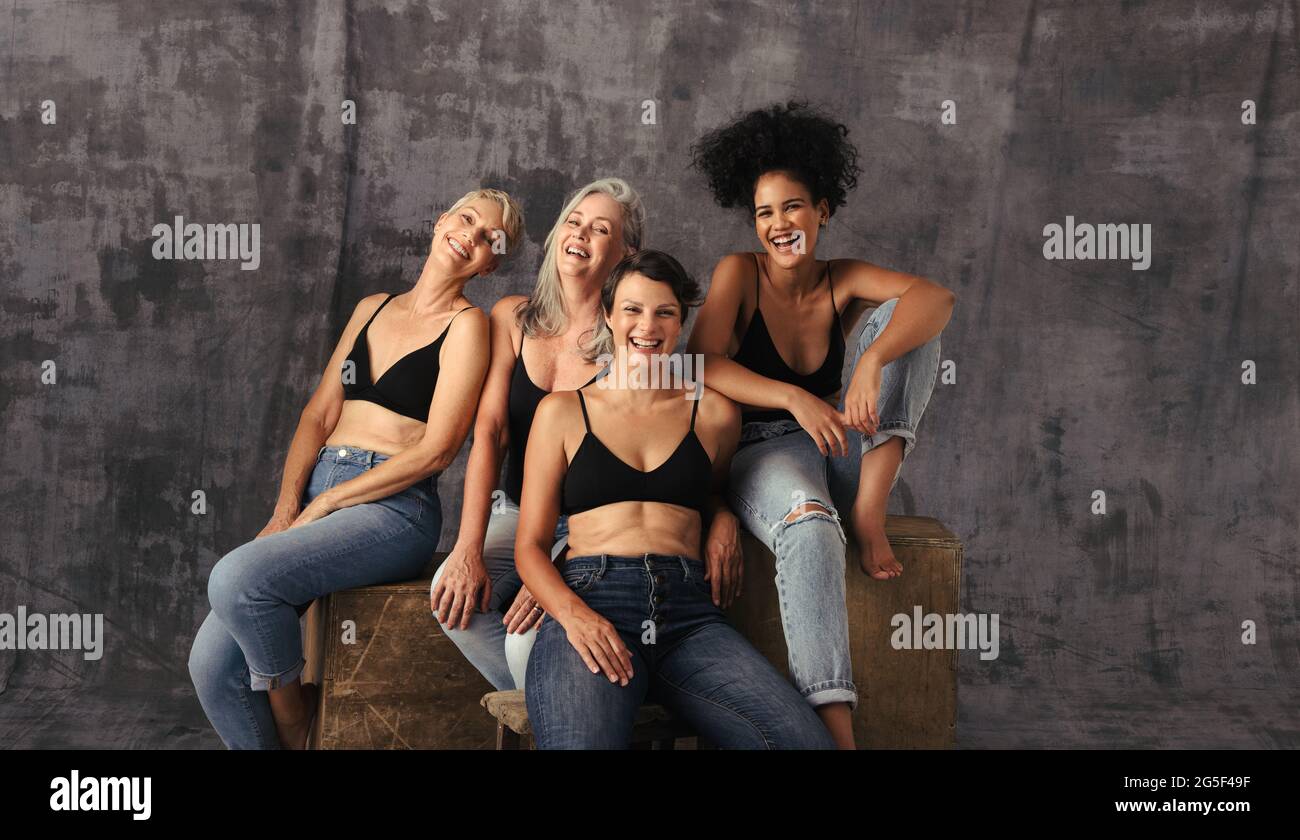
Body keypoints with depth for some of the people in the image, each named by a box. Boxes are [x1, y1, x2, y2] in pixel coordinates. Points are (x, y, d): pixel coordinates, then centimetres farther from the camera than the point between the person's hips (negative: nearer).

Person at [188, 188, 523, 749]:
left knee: (236, 578, -29)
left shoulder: (467, 325, -1)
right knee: (212, 662, -13)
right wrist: (286, 509, -1)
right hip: (314, 492, 6)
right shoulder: (373, 309, 19)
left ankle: (294, 721, -4)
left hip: (394, 509, -6)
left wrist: (323, 504, -11)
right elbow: (319, 414, 14)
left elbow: (437, 449, -10)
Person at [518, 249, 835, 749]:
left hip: (689, 613, 3)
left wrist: (724, 528, 12)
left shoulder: (714, 414, 17)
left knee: (807, 739, -23)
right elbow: (529, 544, 9)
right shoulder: (562, 412, 13)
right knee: (582, 741, -37)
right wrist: (572, 613, -12)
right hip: (590, 597, -3)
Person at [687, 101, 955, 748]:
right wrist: (796, 398, -29)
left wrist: (873, 360, -37)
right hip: (763, 454, -4)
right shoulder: (739, 274, -1)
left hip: (838, 451, 4)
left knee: (901, 318, -12)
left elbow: (938, 297, -16)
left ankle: (868, 511, -22)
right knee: (808, 523, -41)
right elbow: (703, 366, -15)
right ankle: (835, 730, -49)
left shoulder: (842, 283, 3)